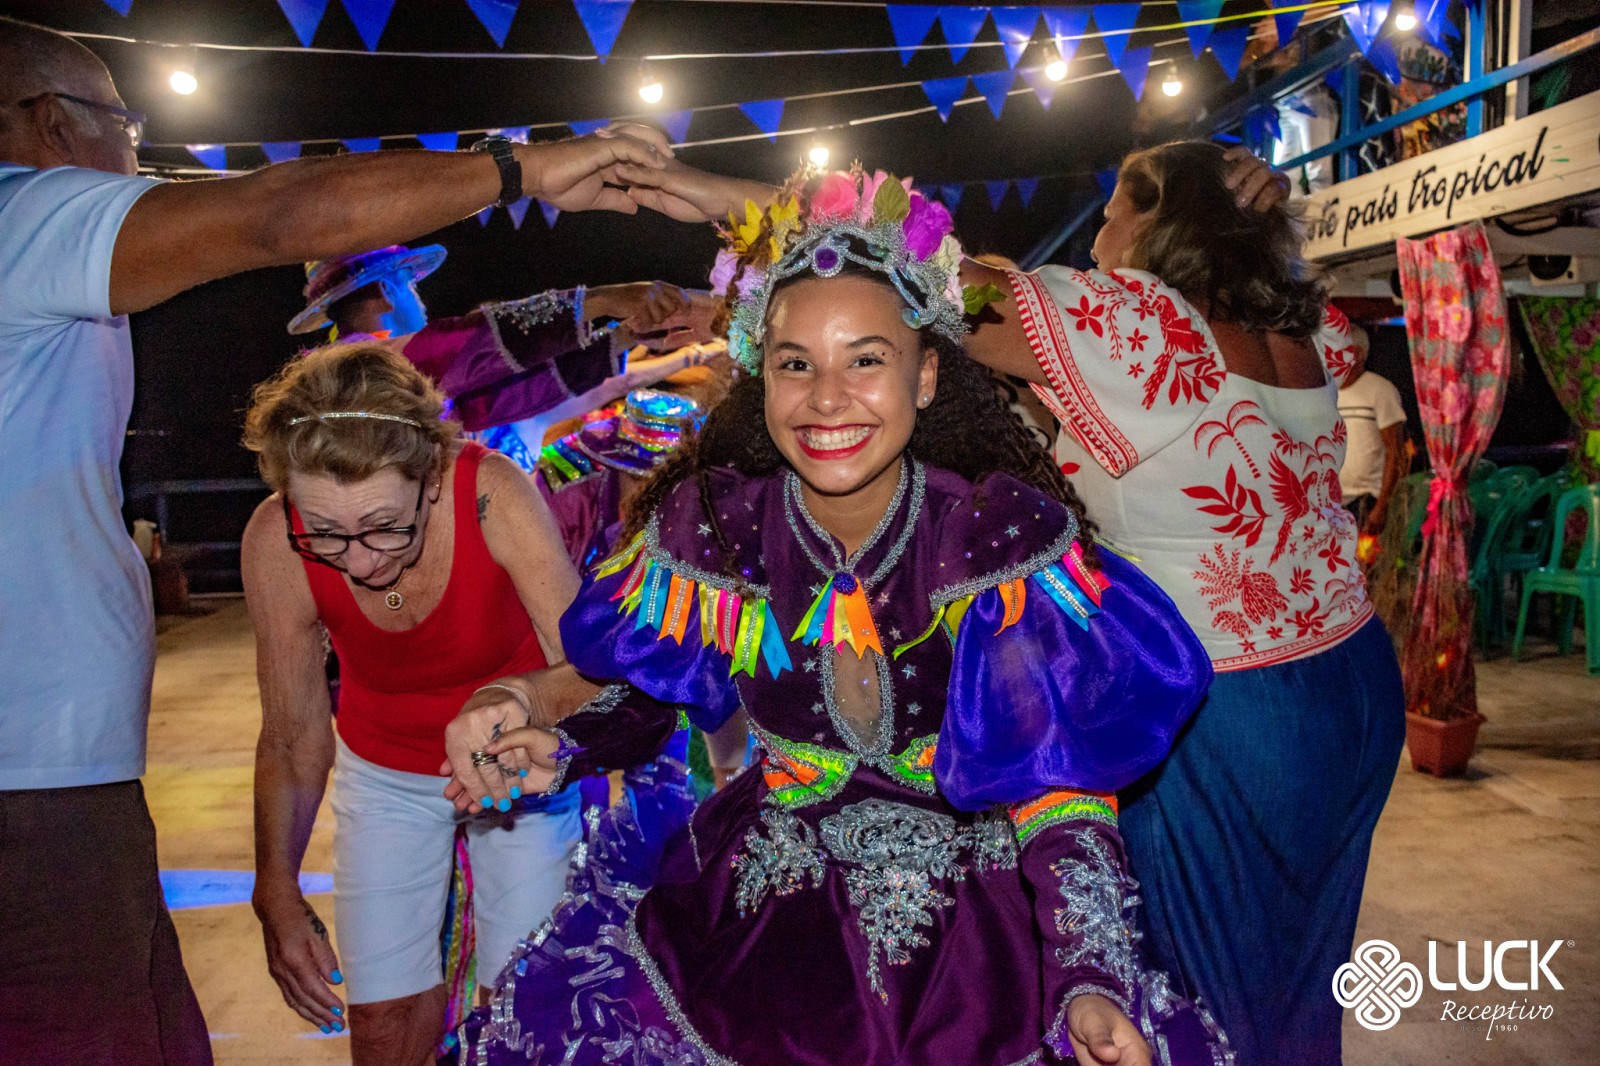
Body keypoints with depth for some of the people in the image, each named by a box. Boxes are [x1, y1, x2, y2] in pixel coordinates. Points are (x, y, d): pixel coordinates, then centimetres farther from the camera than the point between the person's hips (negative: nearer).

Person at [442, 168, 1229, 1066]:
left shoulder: (1009, 534, -17)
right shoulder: (712, 525, -11)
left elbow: (1060, 782, -14)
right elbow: (651, 691, 6)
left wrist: (1091, 982, -25)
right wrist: (561, 751, -12)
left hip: (976, 929, -1)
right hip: (762, 917, 2)